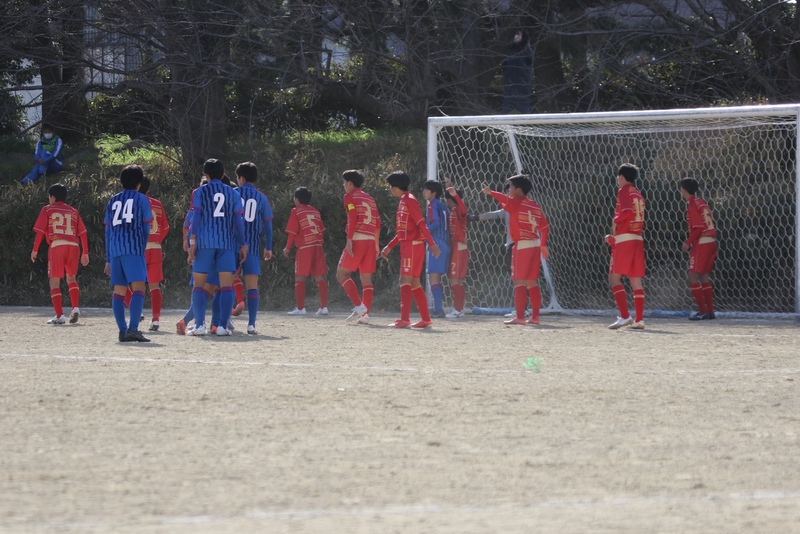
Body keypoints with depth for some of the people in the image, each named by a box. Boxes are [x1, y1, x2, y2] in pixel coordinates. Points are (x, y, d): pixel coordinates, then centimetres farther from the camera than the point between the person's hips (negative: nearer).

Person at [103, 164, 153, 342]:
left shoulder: (113, 201, 19)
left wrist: (108, 259, 20)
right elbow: (146, 228, 4)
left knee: (119, 291, 8)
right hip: (134, 250, -5)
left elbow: (108, 231, 18)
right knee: (138, 288, -11)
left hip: (115, 250, 5)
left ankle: (123, 330, 5)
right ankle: (133, 329, -25)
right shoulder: (141, 199, 6)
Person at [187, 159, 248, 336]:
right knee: (227, 286, 0)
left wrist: (192, 242, -5)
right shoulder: (233, 194, 11)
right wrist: (243, 245, 12)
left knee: (199, 285, 4)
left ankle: (200, 324, -6)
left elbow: (196, 217, -4)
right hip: (227, 242, 1)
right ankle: (223, 326, -8)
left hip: (204, 242, -1)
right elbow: (239, 221, 7)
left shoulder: (200, 192, 5)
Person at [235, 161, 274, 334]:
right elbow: (267, 225, 7)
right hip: (253, 247, 1)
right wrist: (268, 247, 16)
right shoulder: (262, 198, 6)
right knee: (252, 286, -2)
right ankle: (251, 324, -11)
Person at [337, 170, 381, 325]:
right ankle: (365, 314, 0)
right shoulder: (370, 199, 21)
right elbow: (377, 223, 18)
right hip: (371, 240, 7)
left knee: (342, 274, -1)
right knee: (366, 278, 8)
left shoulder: (351, 197, 2)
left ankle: (359, 306, -16)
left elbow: (353, 218, -12)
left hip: (357, 239, -7)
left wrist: (349, 239, -16)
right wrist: (376, 244, 21)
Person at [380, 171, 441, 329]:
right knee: (414, 283, 10)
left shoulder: (410, 200, -10)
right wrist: (389, 247, 27)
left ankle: (404, 319, -18)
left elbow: (421, 224, -18)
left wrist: (432, 243, -23)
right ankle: (426, 319, 12)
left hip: (413, 245, -10)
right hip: (407, 245, 10)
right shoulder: (403, 202, 18)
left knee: (405, 280, -13)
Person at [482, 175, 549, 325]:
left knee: (519, 282, -6)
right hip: (536, 245, 8)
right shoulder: (535, 206, 14)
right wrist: (543, 245, 23)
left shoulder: (516, 203, -8)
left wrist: (490, 192, -19)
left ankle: (520, 317, -11)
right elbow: (545, 226, 16)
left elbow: (505, 199, -29)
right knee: (532, 283, 12)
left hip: (522, 245, -8)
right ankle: (535, 316, 12)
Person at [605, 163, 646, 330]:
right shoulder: (638, 194, 20)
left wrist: (615, 221, -4)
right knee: (636, 280, 6)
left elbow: (627, 211, -22)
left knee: (614, 278, -6)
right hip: (638, 239, 8)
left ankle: (625, 316, -18)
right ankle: (639, 319, 2)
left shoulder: (624, 191, -5)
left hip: (624, 239, -8)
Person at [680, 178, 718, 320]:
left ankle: (702, 310, -9)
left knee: (693, 278, -5)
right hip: (711, 242, 9)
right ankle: (710, 311, 15)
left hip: (701, 243, -9)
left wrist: (688, 243, -10)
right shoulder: (702, 203, 14)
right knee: (704, 277, 14)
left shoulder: (693, 205, -11)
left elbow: (698, 228, -18)